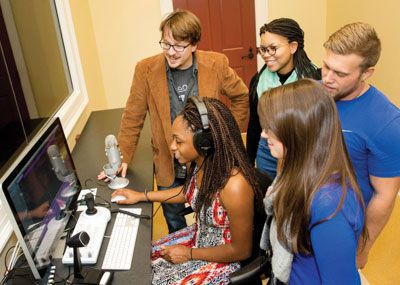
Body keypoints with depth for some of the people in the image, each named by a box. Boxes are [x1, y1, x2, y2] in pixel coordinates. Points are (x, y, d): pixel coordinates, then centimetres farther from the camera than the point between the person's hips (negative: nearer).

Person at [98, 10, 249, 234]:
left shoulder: (216, 64, -11)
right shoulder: (147, 69, -12)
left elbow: (241, 97, 5)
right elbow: (133, 117, -3)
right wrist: (123, 158, -4)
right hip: (169, 167, 0)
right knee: (175, 228, 20)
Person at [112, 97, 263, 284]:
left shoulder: (234, 186, -36)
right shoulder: (199, 162, -15)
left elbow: (241, 250, -22)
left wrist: (189, 254, -13)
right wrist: (142, 196, 9)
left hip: (223, 259, -6)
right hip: (198, 236, 6)